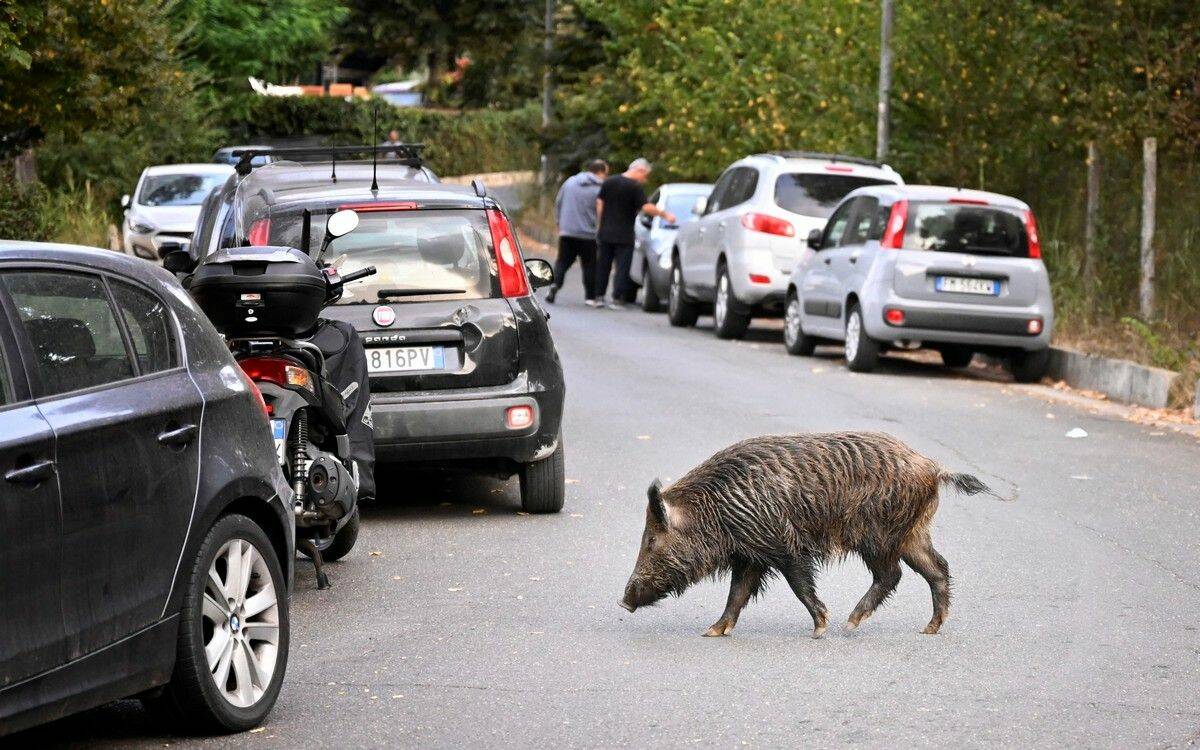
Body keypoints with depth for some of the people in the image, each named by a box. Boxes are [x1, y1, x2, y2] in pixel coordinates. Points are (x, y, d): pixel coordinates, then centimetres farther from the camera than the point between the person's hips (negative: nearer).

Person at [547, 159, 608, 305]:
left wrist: (559, 223, 21)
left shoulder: (570, 182, 7)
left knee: (563, 262, 9)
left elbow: (558, 204, 12)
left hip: (566, 232, 3)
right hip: (588, 233, -3)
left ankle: (555, 284, -14)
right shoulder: (600, 189, -8)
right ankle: (590, 297, 11)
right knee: (590, 266, 8)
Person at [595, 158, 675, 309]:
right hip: (624, 236, -5)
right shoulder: (636, 187, -10)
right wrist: (665, 214, -11)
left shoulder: (609, 182, 8)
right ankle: (617, 299, -6)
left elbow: (599, 204, 9)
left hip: (605, 233, 5)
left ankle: (598, 296, 13)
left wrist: (600, 225, 14)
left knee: (603, 265, 12)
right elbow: (646, 207, -18)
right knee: (623, 268, -1)